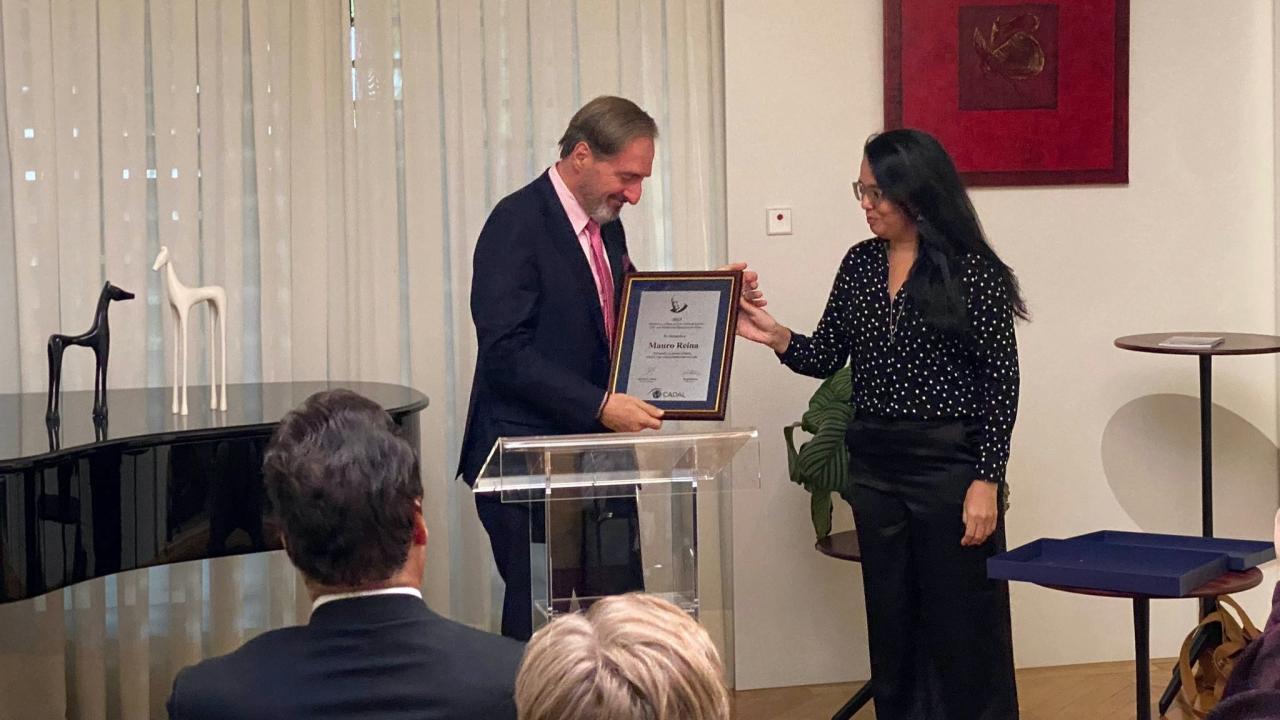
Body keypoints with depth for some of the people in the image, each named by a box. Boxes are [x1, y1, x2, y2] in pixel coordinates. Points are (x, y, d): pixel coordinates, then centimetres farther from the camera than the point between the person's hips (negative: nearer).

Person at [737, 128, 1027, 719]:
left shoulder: (973, 270, -10)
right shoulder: (859, 264, 7)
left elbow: (1001, 382, -10)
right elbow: (827, 358, 11)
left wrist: (986, 481, -13)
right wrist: (776, 336, -9)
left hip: (949, 461, -6)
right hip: (873, 464, 6)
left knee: (962, 623, 2)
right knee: (891, 619, 13)